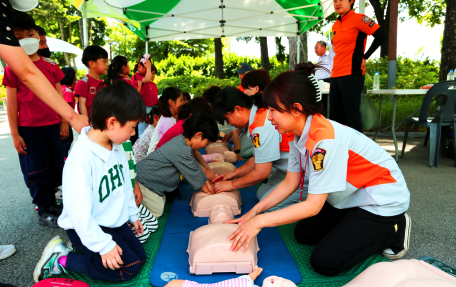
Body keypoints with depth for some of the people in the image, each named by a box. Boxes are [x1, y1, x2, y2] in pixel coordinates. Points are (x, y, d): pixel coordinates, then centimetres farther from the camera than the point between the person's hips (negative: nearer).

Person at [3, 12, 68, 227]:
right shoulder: (12, 68, -3)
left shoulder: (50, 65, 6)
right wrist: (15, 134, -7)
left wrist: (64, 122, 6)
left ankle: (51, 203, 28)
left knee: (56, 165, 11)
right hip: (28, 128, -3)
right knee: (36, 170, 4)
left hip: (52, 124, 4)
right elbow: (11, 102, -4)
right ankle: (45, 212, 17)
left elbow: (59, 96, 9)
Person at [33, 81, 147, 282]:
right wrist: (103, 244, -24)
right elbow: (80, 212, -29)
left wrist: (132, 215, 18)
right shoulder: (81, 158, -30)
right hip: (86, 226, -8)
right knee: (127, 269, -11)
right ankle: (61, 260, 1)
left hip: (114, 220, 9)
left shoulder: (116, 148, -2)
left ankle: (86, 248, 17)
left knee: (139, 256, 8)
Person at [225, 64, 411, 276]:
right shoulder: (299, 136, -6)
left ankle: (394, 230, 5)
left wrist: (260, 221, -29)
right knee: (304, 234, 9)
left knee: (324, 262, -10)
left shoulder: (325, 139, -34)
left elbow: (313, 205, -32)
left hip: (382, 200, -8)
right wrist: (254, 211, -7)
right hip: (352, 196, 8)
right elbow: (290, 183, 0)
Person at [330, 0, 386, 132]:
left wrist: (364, 57, -7)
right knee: (336, 116, 8)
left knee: (351, 116, -8)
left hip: (351, 75, -7)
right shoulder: (335, 26, 17)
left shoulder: (358, 18, -3)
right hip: (335, 76, 7)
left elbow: (381, 35, -8)